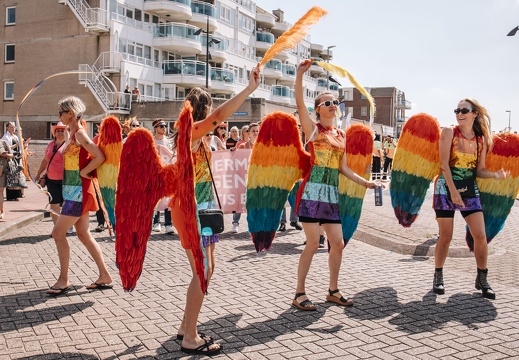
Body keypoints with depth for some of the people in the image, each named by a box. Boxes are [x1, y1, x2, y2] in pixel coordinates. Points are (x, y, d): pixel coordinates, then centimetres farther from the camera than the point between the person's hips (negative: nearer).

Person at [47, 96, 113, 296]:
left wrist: (83, 172, -17)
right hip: (74, 191, 10)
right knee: (84, 235, 12)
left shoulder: (79, 133, -14)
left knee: (58, 233, -4)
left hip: (79, 191, -10)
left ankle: (63, 280, 6)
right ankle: (104, 276, 17)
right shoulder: (73, 134, 13)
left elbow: (99, 157, -26)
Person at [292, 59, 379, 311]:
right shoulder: (312, 128, 2)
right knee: (313, 243, -7)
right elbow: (299, 102, -12)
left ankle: (333, 291, 23)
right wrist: (300, 73, -20)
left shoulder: (341, 135, 16)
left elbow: (343, 168, 15)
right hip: (312, 190, -6)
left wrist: (364, 182, 5)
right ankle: (299, 293, 6)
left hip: (332, 193, 6)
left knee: (338, 243, 6)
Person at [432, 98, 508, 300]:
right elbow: (444, 164, -11)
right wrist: (453, 191, -18)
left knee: (480, 236, -3)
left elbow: (479, 170, 8)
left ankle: (482, 279, 13)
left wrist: (496, 175, -13)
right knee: (445, 237, 0)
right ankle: (438, 278, 17)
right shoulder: (449, 133, -5)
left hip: (470, 190, 3)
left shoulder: (481, 139, 5)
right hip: (446, 188, -3)